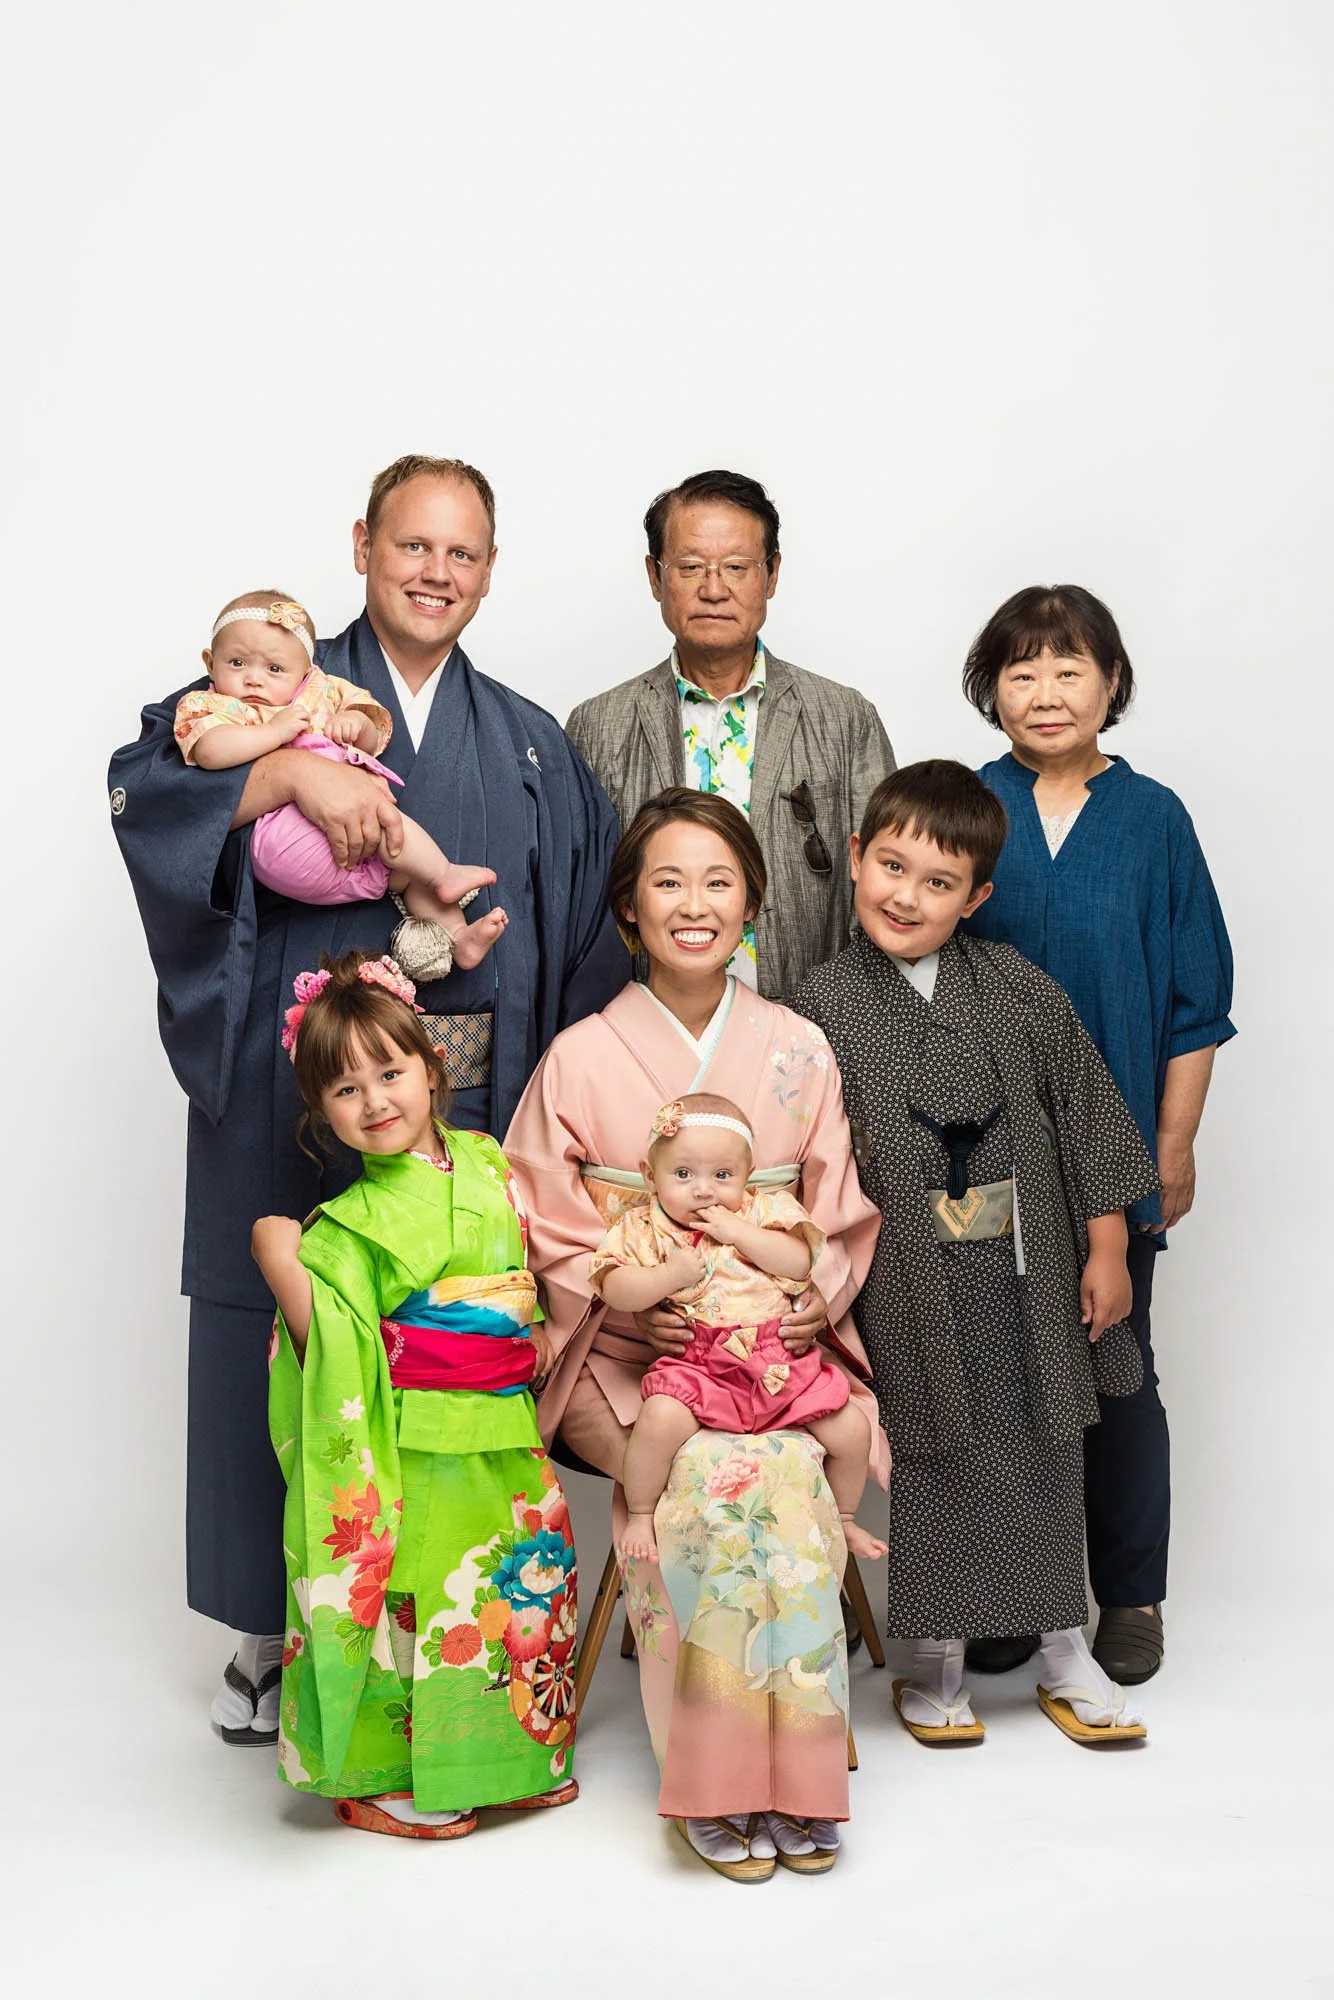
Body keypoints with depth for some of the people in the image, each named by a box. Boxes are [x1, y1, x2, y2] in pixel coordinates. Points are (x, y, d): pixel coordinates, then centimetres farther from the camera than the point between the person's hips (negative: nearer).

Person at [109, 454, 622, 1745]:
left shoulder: (530, 749, 15)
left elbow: (591, 939, 12)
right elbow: (144, 788, -9)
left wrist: (489, 931, -5)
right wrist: (292, 772, -21)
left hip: (466, 1105, 2)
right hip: (290, 1097, -1)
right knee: (284, 1344, 2)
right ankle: (273, 1628, 17)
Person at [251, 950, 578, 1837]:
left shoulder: (485, 1158, 5)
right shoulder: (353, 1223, -11)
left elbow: (537, 1270, 18)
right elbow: (332, 1350, -13)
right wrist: (282, 1266, -22)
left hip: (507, 1439, 6)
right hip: (415, 1452, -6)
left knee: (523, 1590, 15)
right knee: (416, 1600, 0)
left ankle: (518, 1751, 35)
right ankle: (387, 1776, 19)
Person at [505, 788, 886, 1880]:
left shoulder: (800, 1051, 8)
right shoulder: (580, 1060, 1)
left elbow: (843, 1219, 10)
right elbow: (550, 1235, 0)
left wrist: (808, 1300, -10)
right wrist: (652, 1303, -15)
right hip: (627, 1359, -2)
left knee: (794, 1469, -28)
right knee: (715, 1475, -30)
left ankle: (791, 1769, -15)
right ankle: (712, 1783, -16)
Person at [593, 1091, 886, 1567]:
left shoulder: (763, 1212, 7)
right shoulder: (645, 1229, 3)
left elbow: (800, 1261, -5)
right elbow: (615, 1290, -5)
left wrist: (737, 1232, -13)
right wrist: (670, 1275, -19)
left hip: (782, 1361, 3)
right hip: (698, 1364, -2)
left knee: (851, 1431, -2)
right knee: (660, 1418, -32)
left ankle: (843, 1519, 27)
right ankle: (640, 1515, -5)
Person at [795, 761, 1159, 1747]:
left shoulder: (1019, 989, -1)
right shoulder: (825, 1006, -5)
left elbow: (1088, 1113, 3)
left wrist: (1106, 1249, 2)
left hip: (1028, 1267, 2)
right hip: (910, 1275, -2)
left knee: (1046, 1454, 12)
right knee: (934, 1461, 7)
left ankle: (1064, 1651, 29)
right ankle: (937, 1661, 25)